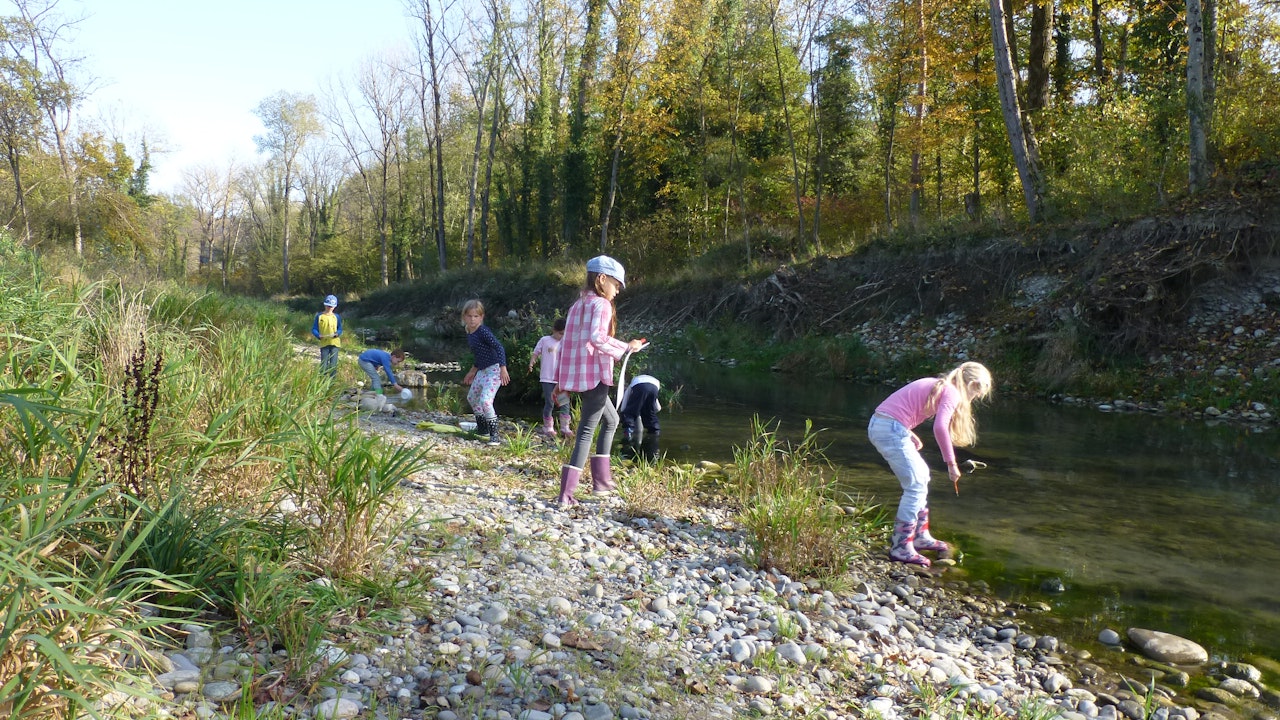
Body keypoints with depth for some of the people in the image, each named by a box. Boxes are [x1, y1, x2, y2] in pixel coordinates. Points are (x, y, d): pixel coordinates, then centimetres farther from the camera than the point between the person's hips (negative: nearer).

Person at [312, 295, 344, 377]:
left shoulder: (337, 317, 7)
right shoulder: (319, 316, 3)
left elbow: (340, 329, 10)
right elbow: (314, 329, 4)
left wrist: (337, 334, -13)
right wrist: (319, 335, -16)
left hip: (334, 343, 1)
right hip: (324, 343, -1)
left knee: (333, 365, 0)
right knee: (324, 365, -2)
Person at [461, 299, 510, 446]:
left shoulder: (483, 331, -17)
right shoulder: (469, 335, 10)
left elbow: (499, 347, -25)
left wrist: (503, 368, -32)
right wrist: (472, 371, 28)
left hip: (493, 370, -10)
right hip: (482, 371, 10)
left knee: (485, 400, -22)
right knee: (472, 398, 22)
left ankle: (494, 435, -15)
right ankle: (482, 428, 38)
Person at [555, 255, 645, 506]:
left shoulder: (578, 304, 17)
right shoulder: (602, 304, -8)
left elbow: (565, 342, 16)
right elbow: (597, 337, -25)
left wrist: (559, 379, 18)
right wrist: (626, 347, -15)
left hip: (575, 375, 9)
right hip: (594, 376, -9)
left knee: (611, 420, 23)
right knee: (586, 432, -5)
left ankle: (601, 480, 21)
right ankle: (566, 493, -9)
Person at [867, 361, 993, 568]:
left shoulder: (937, 385, 23)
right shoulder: (952, 392, -5)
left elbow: (902, 404, 24)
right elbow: (940, 427, -20)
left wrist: (908, 433, 16)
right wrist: (951, 463, -12)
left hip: (878, 424, 10)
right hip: (891, 429, -10)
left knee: (921, 475, 20)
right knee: (916, 486, -4)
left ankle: (921, 536, 28)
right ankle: (901, 547, -1)